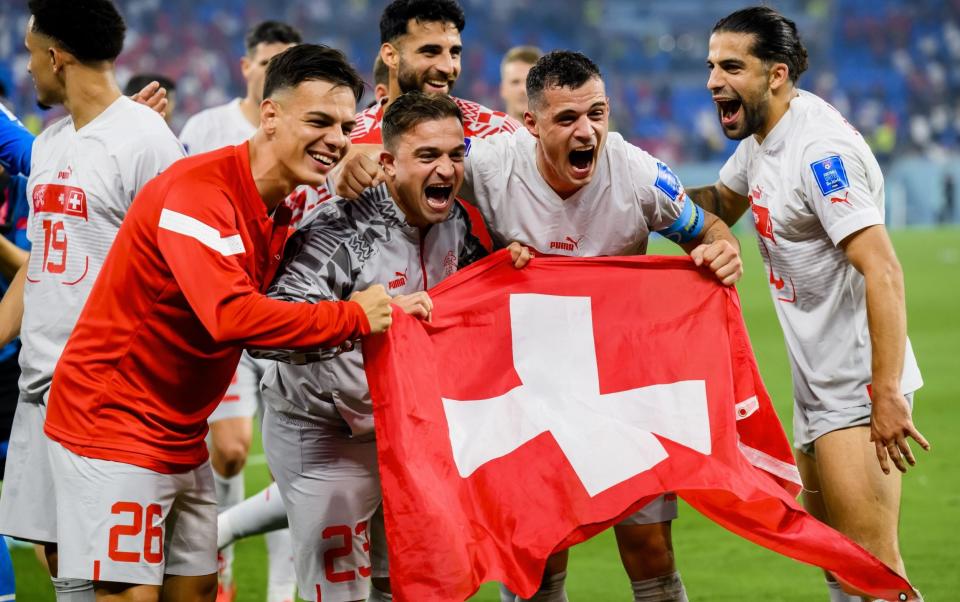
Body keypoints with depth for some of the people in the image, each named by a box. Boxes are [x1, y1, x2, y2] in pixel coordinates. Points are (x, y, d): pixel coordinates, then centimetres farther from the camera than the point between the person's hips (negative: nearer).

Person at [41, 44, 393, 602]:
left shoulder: (281, 213, 8)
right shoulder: (198, 190, -22)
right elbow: (232, 315, -33)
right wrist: (354, 318, -27)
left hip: (182, 439, 9)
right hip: (114, 425, -9)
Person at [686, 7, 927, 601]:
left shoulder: (821, 149, -20)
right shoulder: (761, 134, 9)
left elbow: (882, 271, -26)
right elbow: (723, 203, 28)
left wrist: (886, 392, -31)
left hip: (858, 388, -10)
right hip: (816, 386, 10)